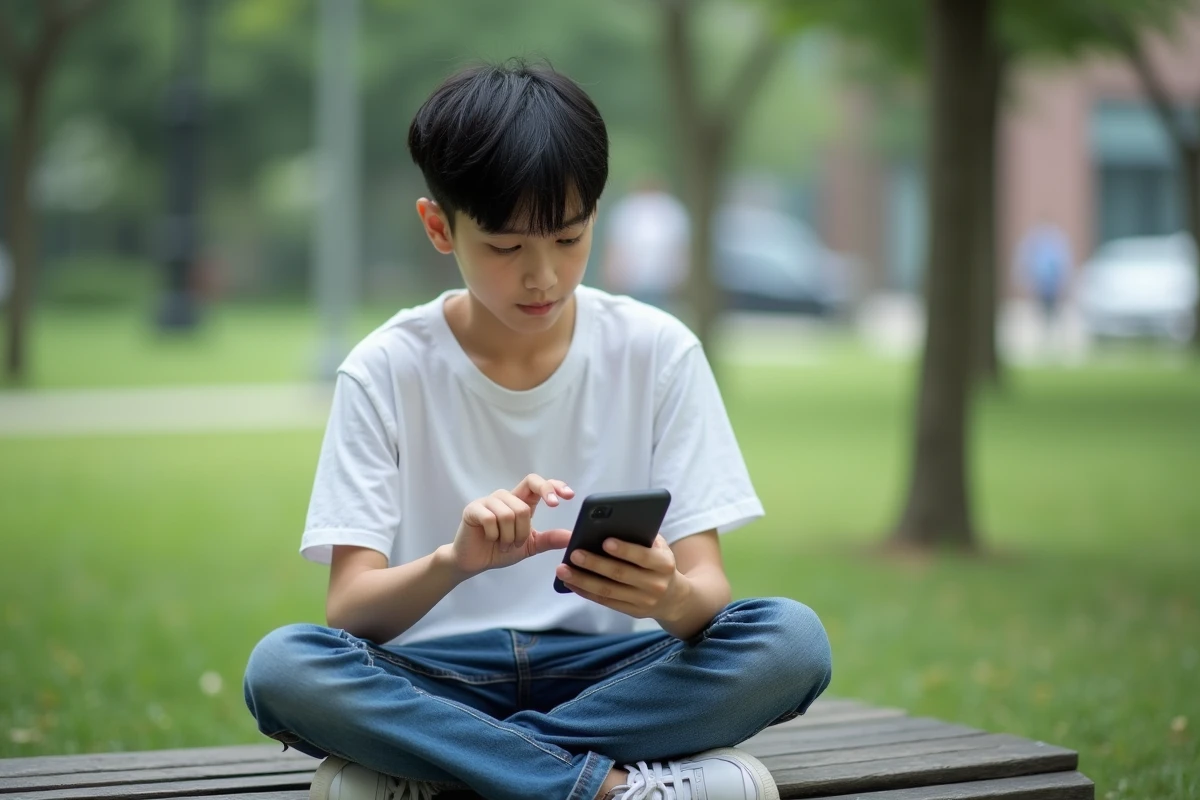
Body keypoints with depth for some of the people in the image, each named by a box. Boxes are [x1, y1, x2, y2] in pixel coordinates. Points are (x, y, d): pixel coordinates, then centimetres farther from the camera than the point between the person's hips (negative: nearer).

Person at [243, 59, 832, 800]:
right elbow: (349, 612, -11)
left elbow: (709, 589, -6)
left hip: (600, 675, 1)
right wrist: (454, 561, -33)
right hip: (437, 682, -1)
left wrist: (672, 596, -31)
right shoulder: (387, 371, -4)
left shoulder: (658, 352, -2)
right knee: (282, 666, -31)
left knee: (794, 640, -26)